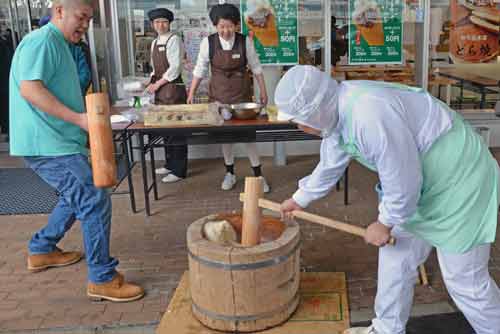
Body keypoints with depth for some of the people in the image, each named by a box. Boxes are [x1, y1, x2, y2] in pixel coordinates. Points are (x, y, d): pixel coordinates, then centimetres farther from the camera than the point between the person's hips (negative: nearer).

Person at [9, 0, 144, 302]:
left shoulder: (60, 44, 20)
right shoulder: (42, 40, -12)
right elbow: (30, 89, -23)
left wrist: (91, 116, 21)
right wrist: (78, 118, -26)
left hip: (59, 141, 11)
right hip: (48, 144, -11)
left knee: (76, 197, 24)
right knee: (95, 202, -12)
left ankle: (42, 250, 39)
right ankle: (103, 279, -3)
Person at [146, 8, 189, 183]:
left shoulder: (174, 40, -9)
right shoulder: (154, 43, 16)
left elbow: (175, 67, -16)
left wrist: (157, 84, -13)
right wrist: (151, 82, 4)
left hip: (173, 89, -8)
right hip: (161, 90, 8)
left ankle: (179, 170, 4)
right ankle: (170, 164, 28)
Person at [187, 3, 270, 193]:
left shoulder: (245, 41, -8)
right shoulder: (208, 42, -7)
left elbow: (256, 67, 2)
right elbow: (200, 69, 1)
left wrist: (263, 91, 3)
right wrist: (192, 93, -1)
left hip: (242, 94, -1)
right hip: (219, 95, 1)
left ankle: (258, 175, 12)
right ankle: (229, 173, 25)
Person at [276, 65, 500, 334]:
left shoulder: (370, 115, -34)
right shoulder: (338, 112, -3)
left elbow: (403, 184, -28)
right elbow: (329, 166, 15)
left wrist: (384, 224, -10)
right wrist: (300, 199, 28)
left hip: (460, 180, -9)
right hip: (420, 183, 9)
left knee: (465, 278, 2)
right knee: (395, 257, 15)